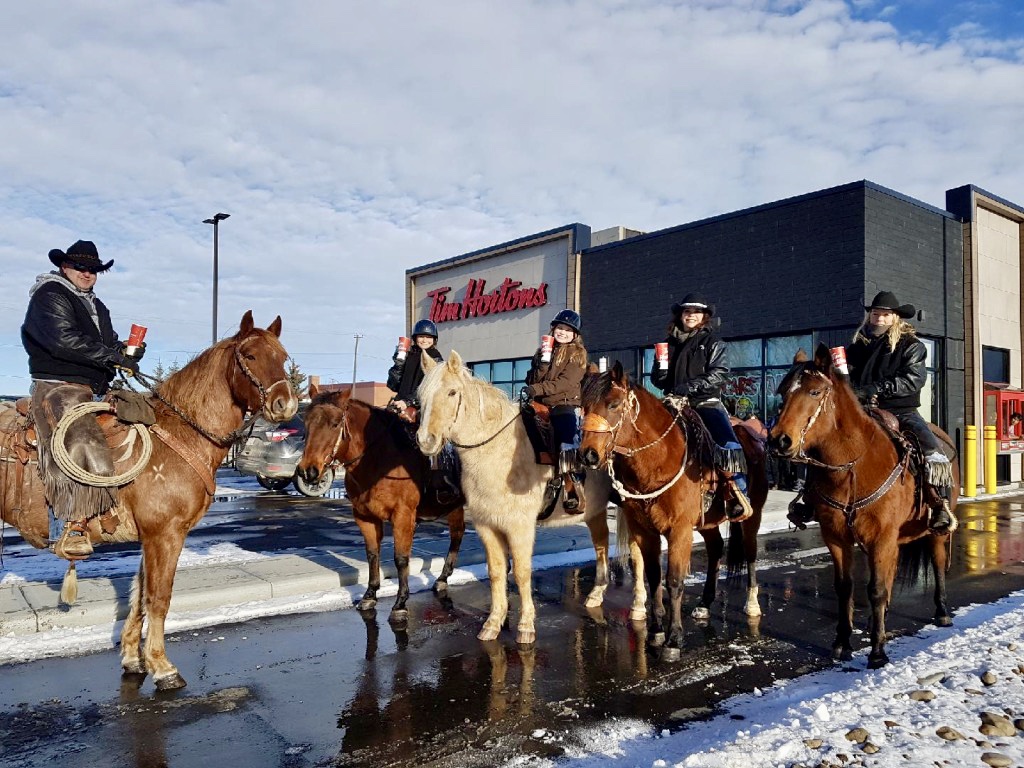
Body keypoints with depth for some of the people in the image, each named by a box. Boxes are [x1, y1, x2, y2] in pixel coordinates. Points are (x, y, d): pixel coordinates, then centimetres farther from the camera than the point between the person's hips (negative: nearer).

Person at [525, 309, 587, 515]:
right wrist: (542, 363, -7)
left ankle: (574, 494, -22)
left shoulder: (578, 353, 4)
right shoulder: (544, 350, 19)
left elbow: (567, 382, -10)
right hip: (542, 407, 5)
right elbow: (532, 380, 11)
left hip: (566, 406, -5)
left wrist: (538, 389, -16)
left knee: (568, 444, -22)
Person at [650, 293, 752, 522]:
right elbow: (657, 380, 17)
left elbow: (718, 376, -8)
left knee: (728, 445, -25)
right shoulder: (670, 343, 16)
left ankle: (739, 497, -19)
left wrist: (689, 387, -19)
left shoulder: (713, 342, 5)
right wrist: (660, 368, -6)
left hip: (706, 402, -4)